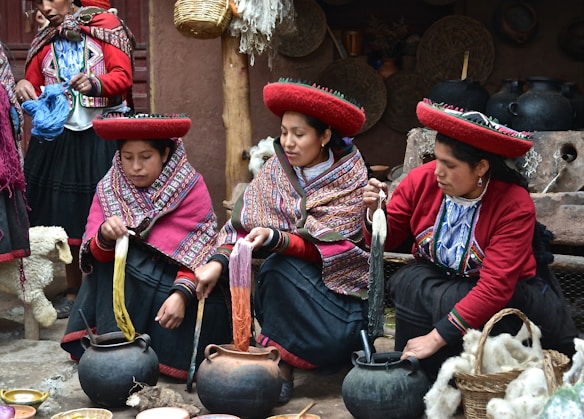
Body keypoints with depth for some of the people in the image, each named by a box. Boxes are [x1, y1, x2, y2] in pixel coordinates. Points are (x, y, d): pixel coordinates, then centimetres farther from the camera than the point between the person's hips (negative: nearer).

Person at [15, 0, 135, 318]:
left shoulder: (105, 26, 4)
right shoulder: (42, 44, 17)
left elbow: (123, 76, -5)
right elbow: (32, 94, 15)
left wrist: (95, 84, -24)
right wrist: (23, 88, -8)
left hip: (102, 136, -4)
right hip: (56, 137, 4)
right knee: (65, 213, 3)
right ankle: (73, 291, 15)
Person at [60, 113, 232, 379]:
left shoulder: (191, 186, -12)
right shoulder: (109, 189, -3)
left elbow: (200, 251, -19)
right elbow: (96, 253, -11)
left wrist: (181, 294, -34)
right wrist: (105, 235, -34)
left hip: (186, 281, -3)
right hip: (130, 288, 4)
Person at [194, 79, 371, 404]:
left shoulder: (351, 180, -12)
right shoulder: (276, 170, -1)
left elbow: (326, 247, -21)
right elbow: (245, 224, -5)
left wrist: (276, 239, -36)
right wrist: (219, 261, -22)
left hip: (340, 278, -4)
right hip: (294, 280, 5)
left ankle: (281, 362, -15)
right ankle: (278, 362, -14)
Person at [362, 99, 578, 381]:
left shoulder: (514, 206, -24)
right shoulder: (422, 180, -12)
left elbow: (496, 288, -30)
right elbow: (386, 240, 0)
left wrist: (436, 337, -35)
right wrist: (375, 212, -24)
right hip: (438, 280, 4)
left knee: (447, 300, -32)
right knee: (407, 282, -27)